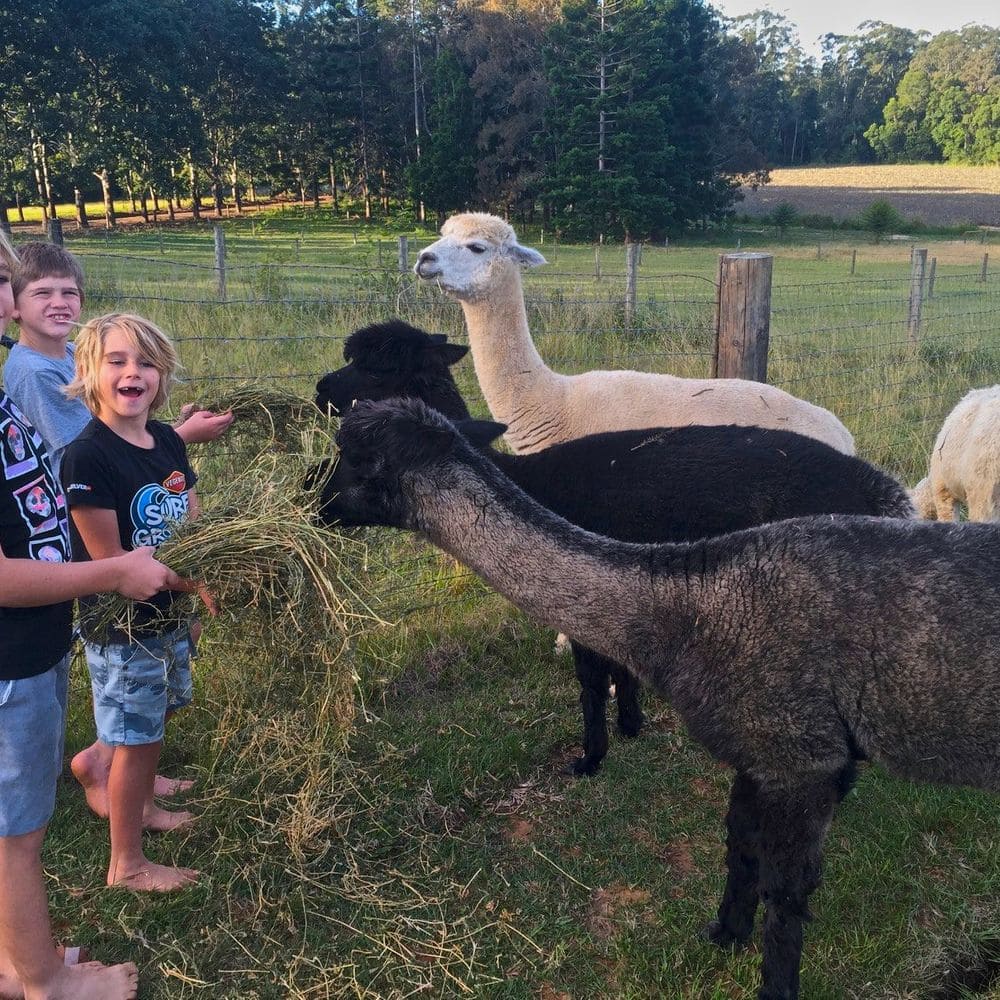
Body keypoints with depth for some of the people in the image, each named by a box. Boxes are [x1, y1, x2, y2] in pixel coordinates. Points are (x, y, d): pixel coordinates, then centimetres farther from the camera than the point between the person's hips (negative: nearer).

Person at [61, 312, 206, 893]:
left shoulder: (168, 442, 1)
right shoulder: (88, 457, -21)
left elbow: (193, 529, 5)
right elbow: (111, 562, -21)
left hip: (170, 616, 7)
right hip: (121, 627, -7)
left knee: (156, 722, 24)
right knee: (136, 739, 6)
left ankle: (143, 807, 49)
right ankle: (127, 864, 25)